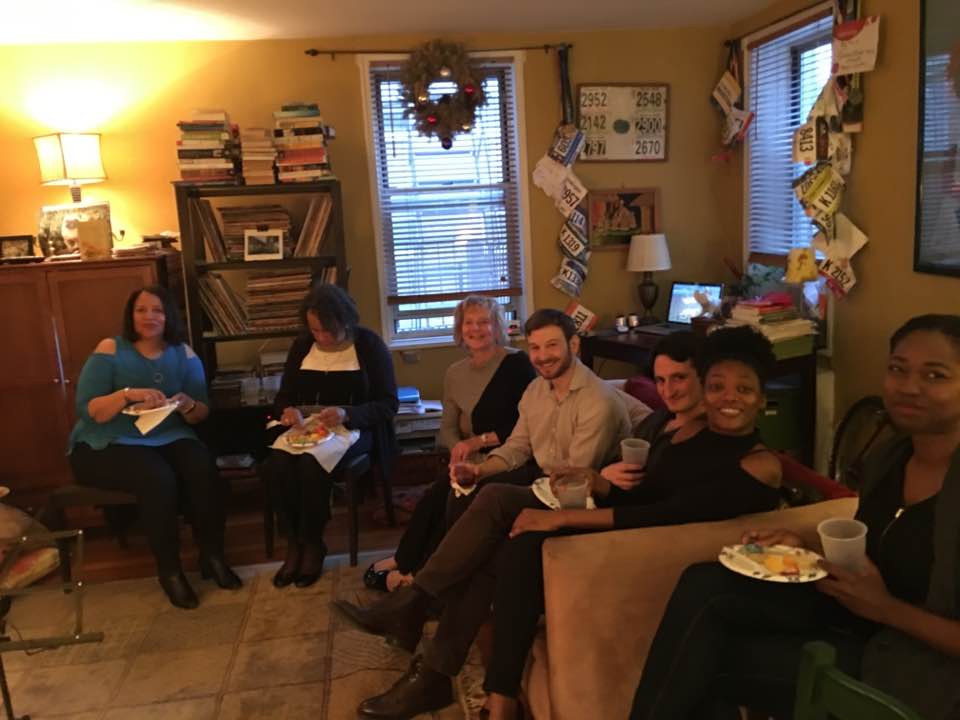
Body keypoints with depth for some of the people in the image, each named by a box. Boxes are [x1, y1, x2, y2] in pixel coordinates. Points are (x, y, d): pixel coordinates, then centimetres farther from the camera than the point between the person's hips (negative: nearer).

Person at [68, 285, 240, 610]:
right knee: (158, 478, -33)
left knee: (204, 470, -27)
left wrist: (187, 405, -19)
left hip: (167, 437, 4)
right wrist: (127, 395, -28)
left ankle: (213, 556, -8)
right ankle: (169, 570, -15)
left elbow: (202, 413, 4)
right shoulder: (110, 350, -5)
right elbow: (86, 410, -12)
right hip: (106, 445, -3)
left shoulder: (184, 354, 6)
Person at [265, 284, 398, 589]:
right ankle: (294, 544, -13)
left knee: (312, 463, -34)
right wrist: (287, 410, -14)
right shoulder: (301, 346, 10)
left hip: (353, 429, -4)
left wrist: (346, 414, -27)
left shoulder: (369, 344, -4)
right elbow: (283, 396, 13)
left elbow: (388, 404, -8)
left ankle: (313, 545, -14)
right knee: (277, 464, -29)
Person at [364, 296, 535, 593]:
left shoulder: (517, 364, -7)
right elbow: (447, 427, 13)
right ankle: (406, 562, -4)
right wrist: (460, 447, -9)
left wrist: (481, 440, -16)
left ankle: (414, 569, -8)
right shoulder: (455, 373, 12)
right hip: (473, 459, 5)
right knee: (436, 495, -23)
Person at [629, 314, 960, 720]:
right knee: (704, 585, -16)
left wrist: (887, 607, -22)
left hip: (917, 668, -6)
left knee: (706, 658, -16)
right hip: (858, 621, 7)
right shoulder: (885, 460, 3)